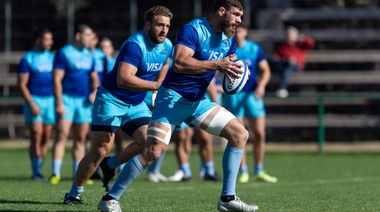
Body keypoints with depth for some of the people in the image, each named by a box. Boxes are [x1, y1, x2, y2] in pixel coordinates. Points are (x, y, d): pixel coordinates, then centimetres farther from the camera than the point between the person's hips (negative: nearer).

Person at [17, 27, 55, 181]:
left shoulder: (52, 57, 12)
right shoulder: (27, 59, -3)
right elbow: (22, 85, -6)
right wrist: (32, 104, -14)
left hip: (50, 99, 5)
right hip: (34, 99, -5)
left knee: (46, 137, 2)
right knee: (37, 135, -11)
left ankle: (39, 170, 9)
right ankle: (35, 172, -7)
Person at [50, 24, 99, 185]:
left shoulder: (89, 56, 13)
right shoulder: (64, 53, -6)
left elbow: (94, 78, 22)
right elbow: (57, 79, -10)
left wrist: (95, 92, 1)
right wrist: (59, 103, -17)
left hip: (84, 101, 6)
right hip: (67, 99, -6)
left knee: (81, 138, 6)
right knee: (62, 135, -12)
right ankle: (55, 174, -14)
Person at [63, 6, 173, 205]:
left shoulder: (167, 46, 0)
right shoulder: (135, 45, -25)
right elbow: (123, 79, -37)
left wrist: (158, 88, 12)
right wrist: (155, 86, -36)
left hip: (136, 103, 7)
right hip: (111, 99, -7)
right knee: (100, 150, -10)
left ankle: (111, 165, 13)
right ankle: (74, 193, 5)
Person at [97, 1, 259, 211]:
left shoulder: (228, 39, 6)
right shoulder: (193, 30, -19)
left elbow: (228, 68, 14)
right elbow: (179, 63, -32)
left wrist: (236, 71, -10)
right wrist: (216, 64, -33)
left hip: (198, 101, 8)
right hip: (173, 98, -8)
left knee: (240, 134, 0)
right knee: (154, 151, -18)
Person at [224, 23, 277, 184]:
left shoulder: (254, 49, 4)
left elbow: (266, 70, 7)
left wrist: (261, 85, -10)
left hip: (252, 94, 2)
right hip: (233, 94, -2)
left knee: (260, 134, 0)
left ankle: (259, 172, 12)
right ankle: (243, 172, 6)